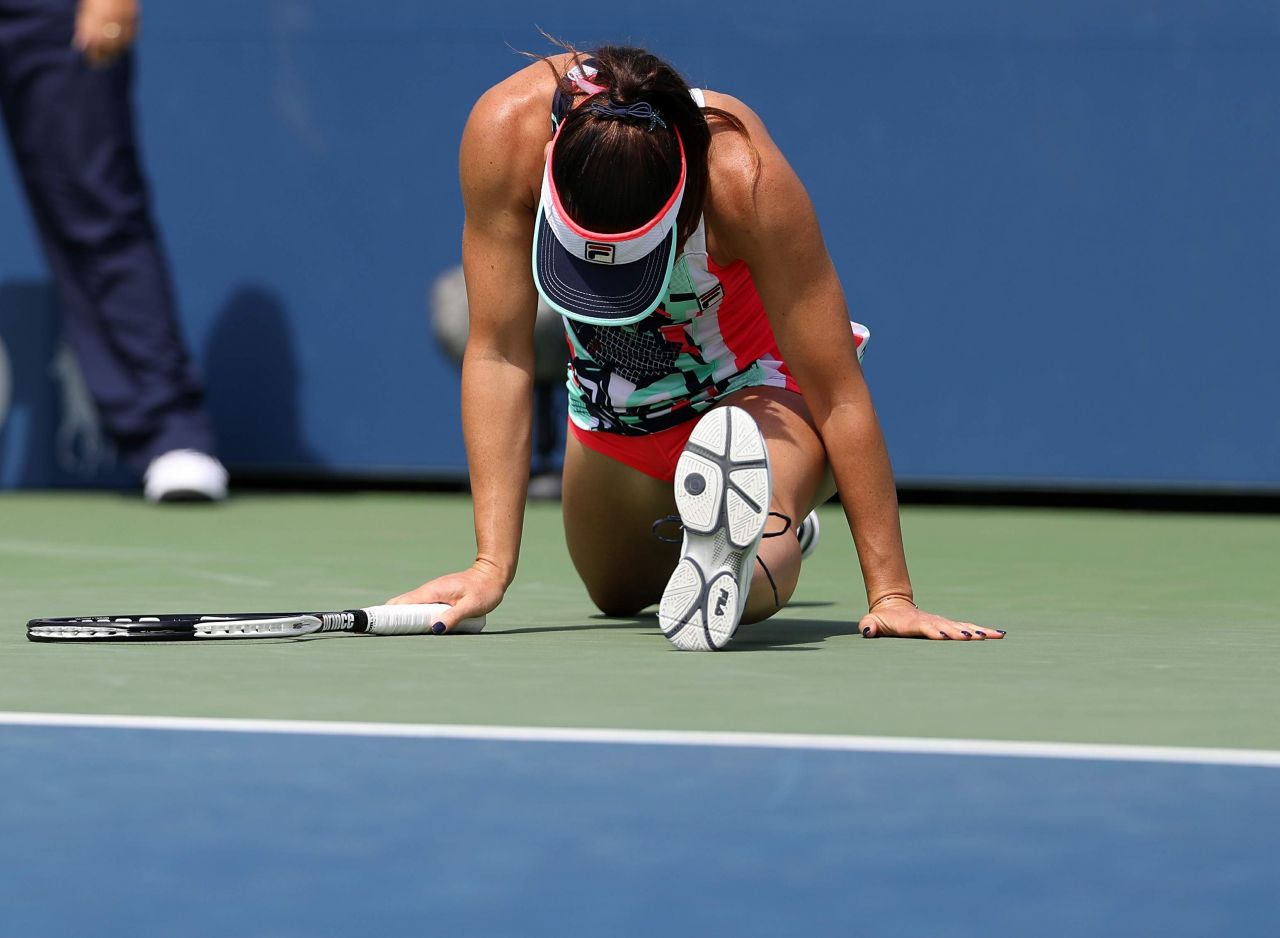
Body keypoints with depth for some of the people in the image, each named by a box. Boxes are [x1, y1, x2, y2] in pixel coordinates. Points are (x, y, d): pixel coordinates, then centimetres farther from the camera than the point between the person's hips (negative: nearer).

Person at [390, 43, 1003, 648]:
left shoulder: (744, 178, -39)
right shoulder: (506, 130, -33)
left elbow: (838, 396, -32)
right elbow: (499, 353, -26)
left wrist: (890, 594, -32)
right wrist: (492, 565, -32)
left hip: (758, 391, -4)